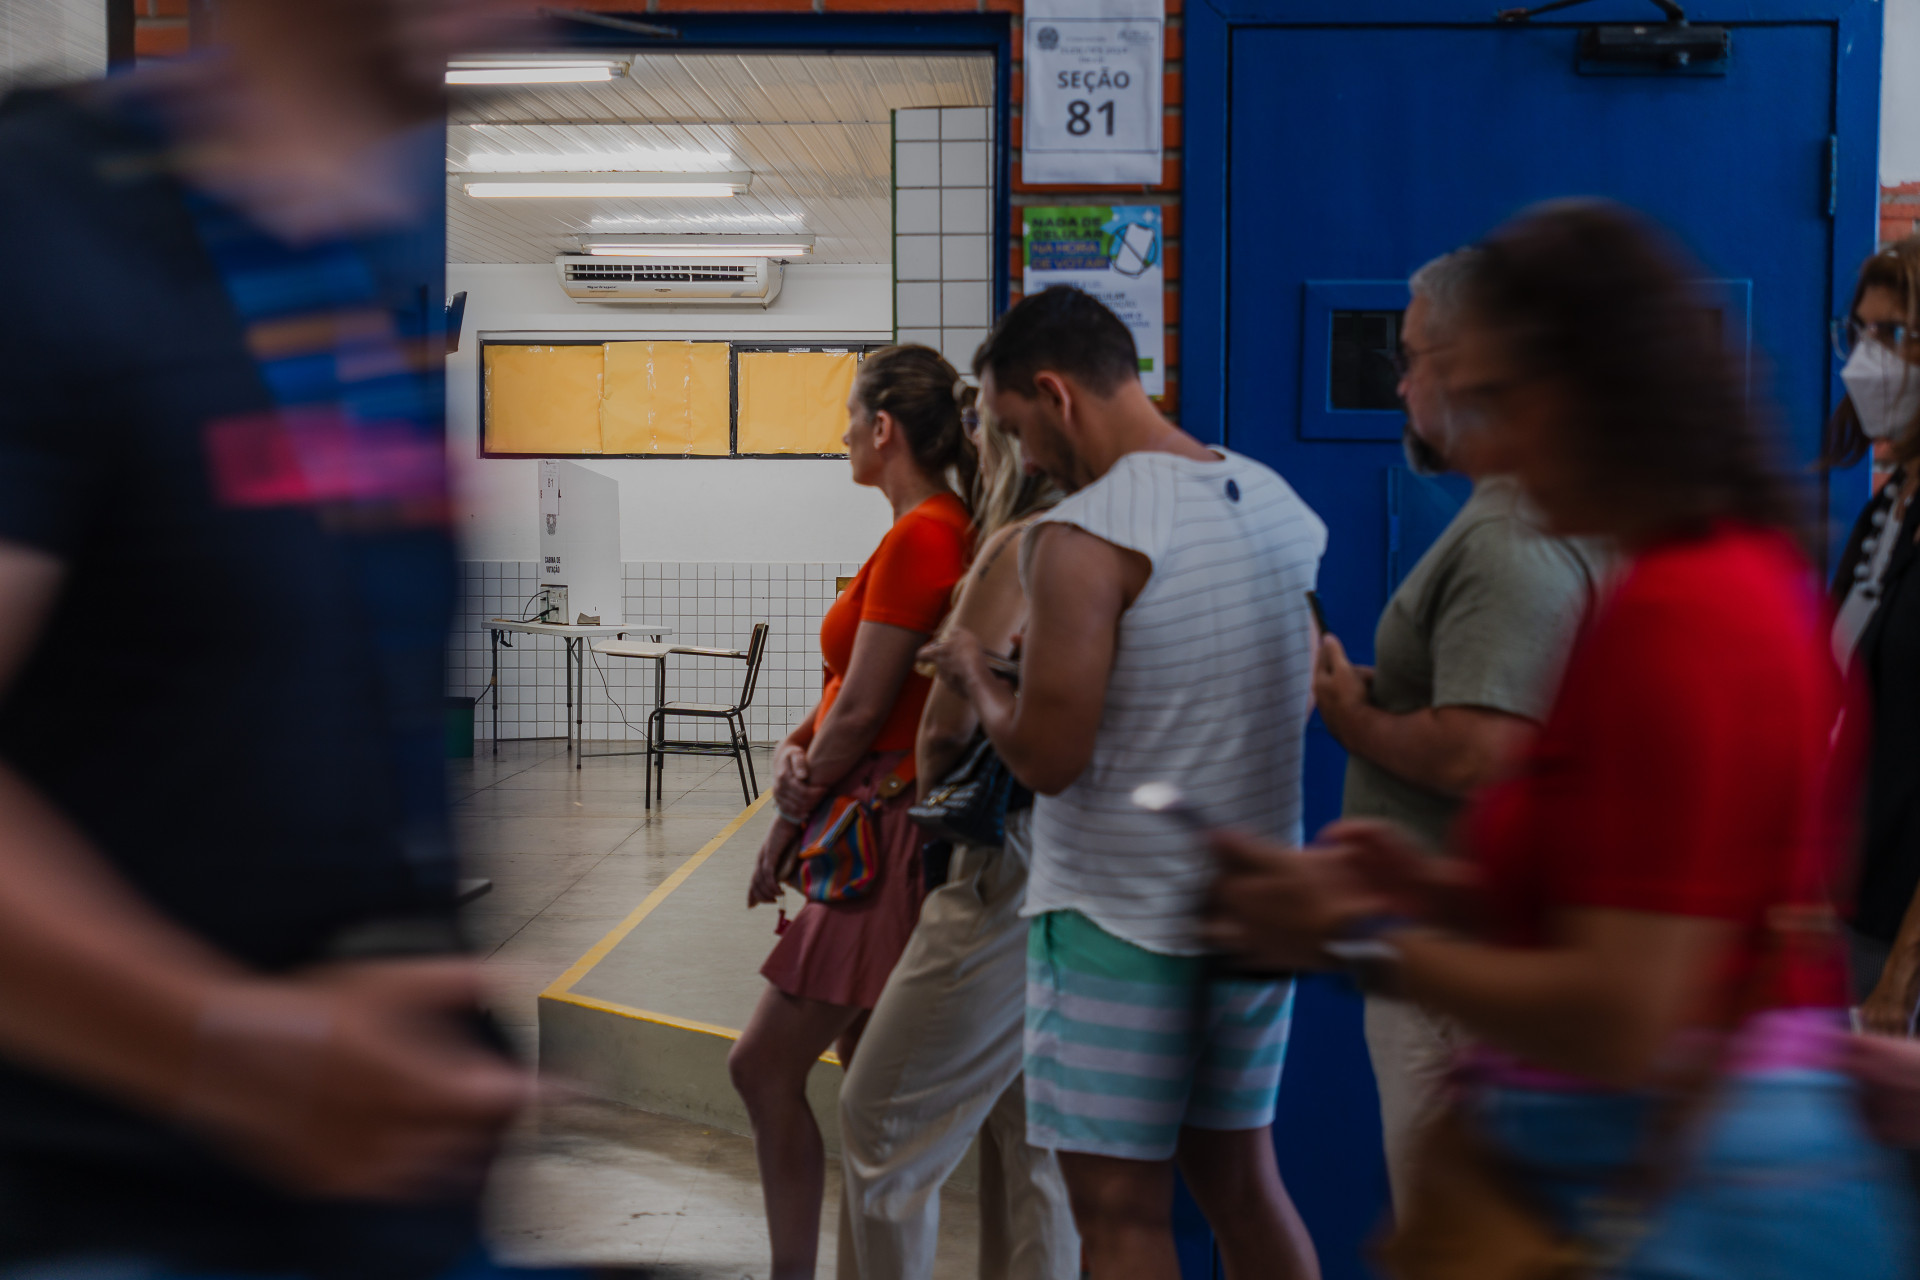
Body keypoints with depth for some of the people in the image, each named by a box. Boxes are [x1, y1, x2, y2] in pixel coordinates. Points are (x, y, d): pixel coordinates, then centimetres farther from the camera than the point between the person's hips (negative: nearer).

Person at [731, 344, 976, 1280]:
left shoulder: (919, 537, -18)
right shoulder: (943, 529, 13)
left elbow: (863, 710, -17)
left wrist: (788, 823, -7)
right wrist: (793, 750, -4)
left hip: (885, 830, -10)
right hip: (872, 825, 10)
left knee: (763, 1065, -5)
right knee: (866, 1071, 15)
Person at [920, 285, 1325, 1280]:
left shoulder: (1082, 536, -18)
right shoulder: (1277, 502, 7)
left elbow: (1047, 757, -20)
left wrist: (972, 673, 0)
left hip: (1120, 918, -8)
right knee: (1239, 1178, 18)